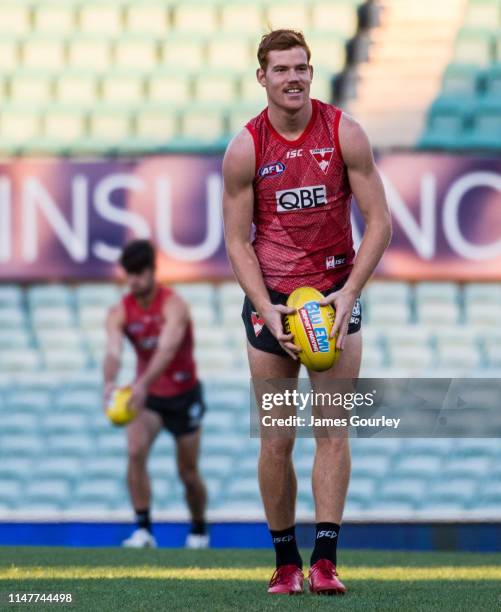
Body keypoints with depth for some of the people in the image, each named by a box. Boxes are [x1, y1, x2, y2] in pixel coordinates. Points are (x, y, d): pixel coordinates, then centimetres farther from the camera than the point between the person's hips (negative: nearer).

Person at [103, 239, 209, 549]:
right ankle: (143, 529, -21)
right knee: (136, 451, -24)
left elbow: (167, 349, -40)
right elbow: (113, 351, -28)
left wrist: (143, 383, -57)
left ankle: (199, 531, 32)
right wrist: (110, 382, -51)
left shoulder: (174, 305, -24)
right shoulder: (120, 312, -12)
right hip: (148, 395, 2)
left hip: (184, 395, -2)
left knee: (188, 472, 6)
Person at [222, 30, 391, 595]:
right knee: (276, 442, 1)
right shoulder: (244, 150, -5)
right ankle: (285, 562, 12)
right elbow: (237, 241, -1)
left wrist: (349, 293, -13)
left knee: (332, 431, -6)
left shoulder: (344, 134, -5)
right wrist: (267, 311, -13)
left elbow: (379, 221, -3)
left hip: (335, 296, 0)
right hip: (270, 299, 0)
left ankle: (325, 561, -7)